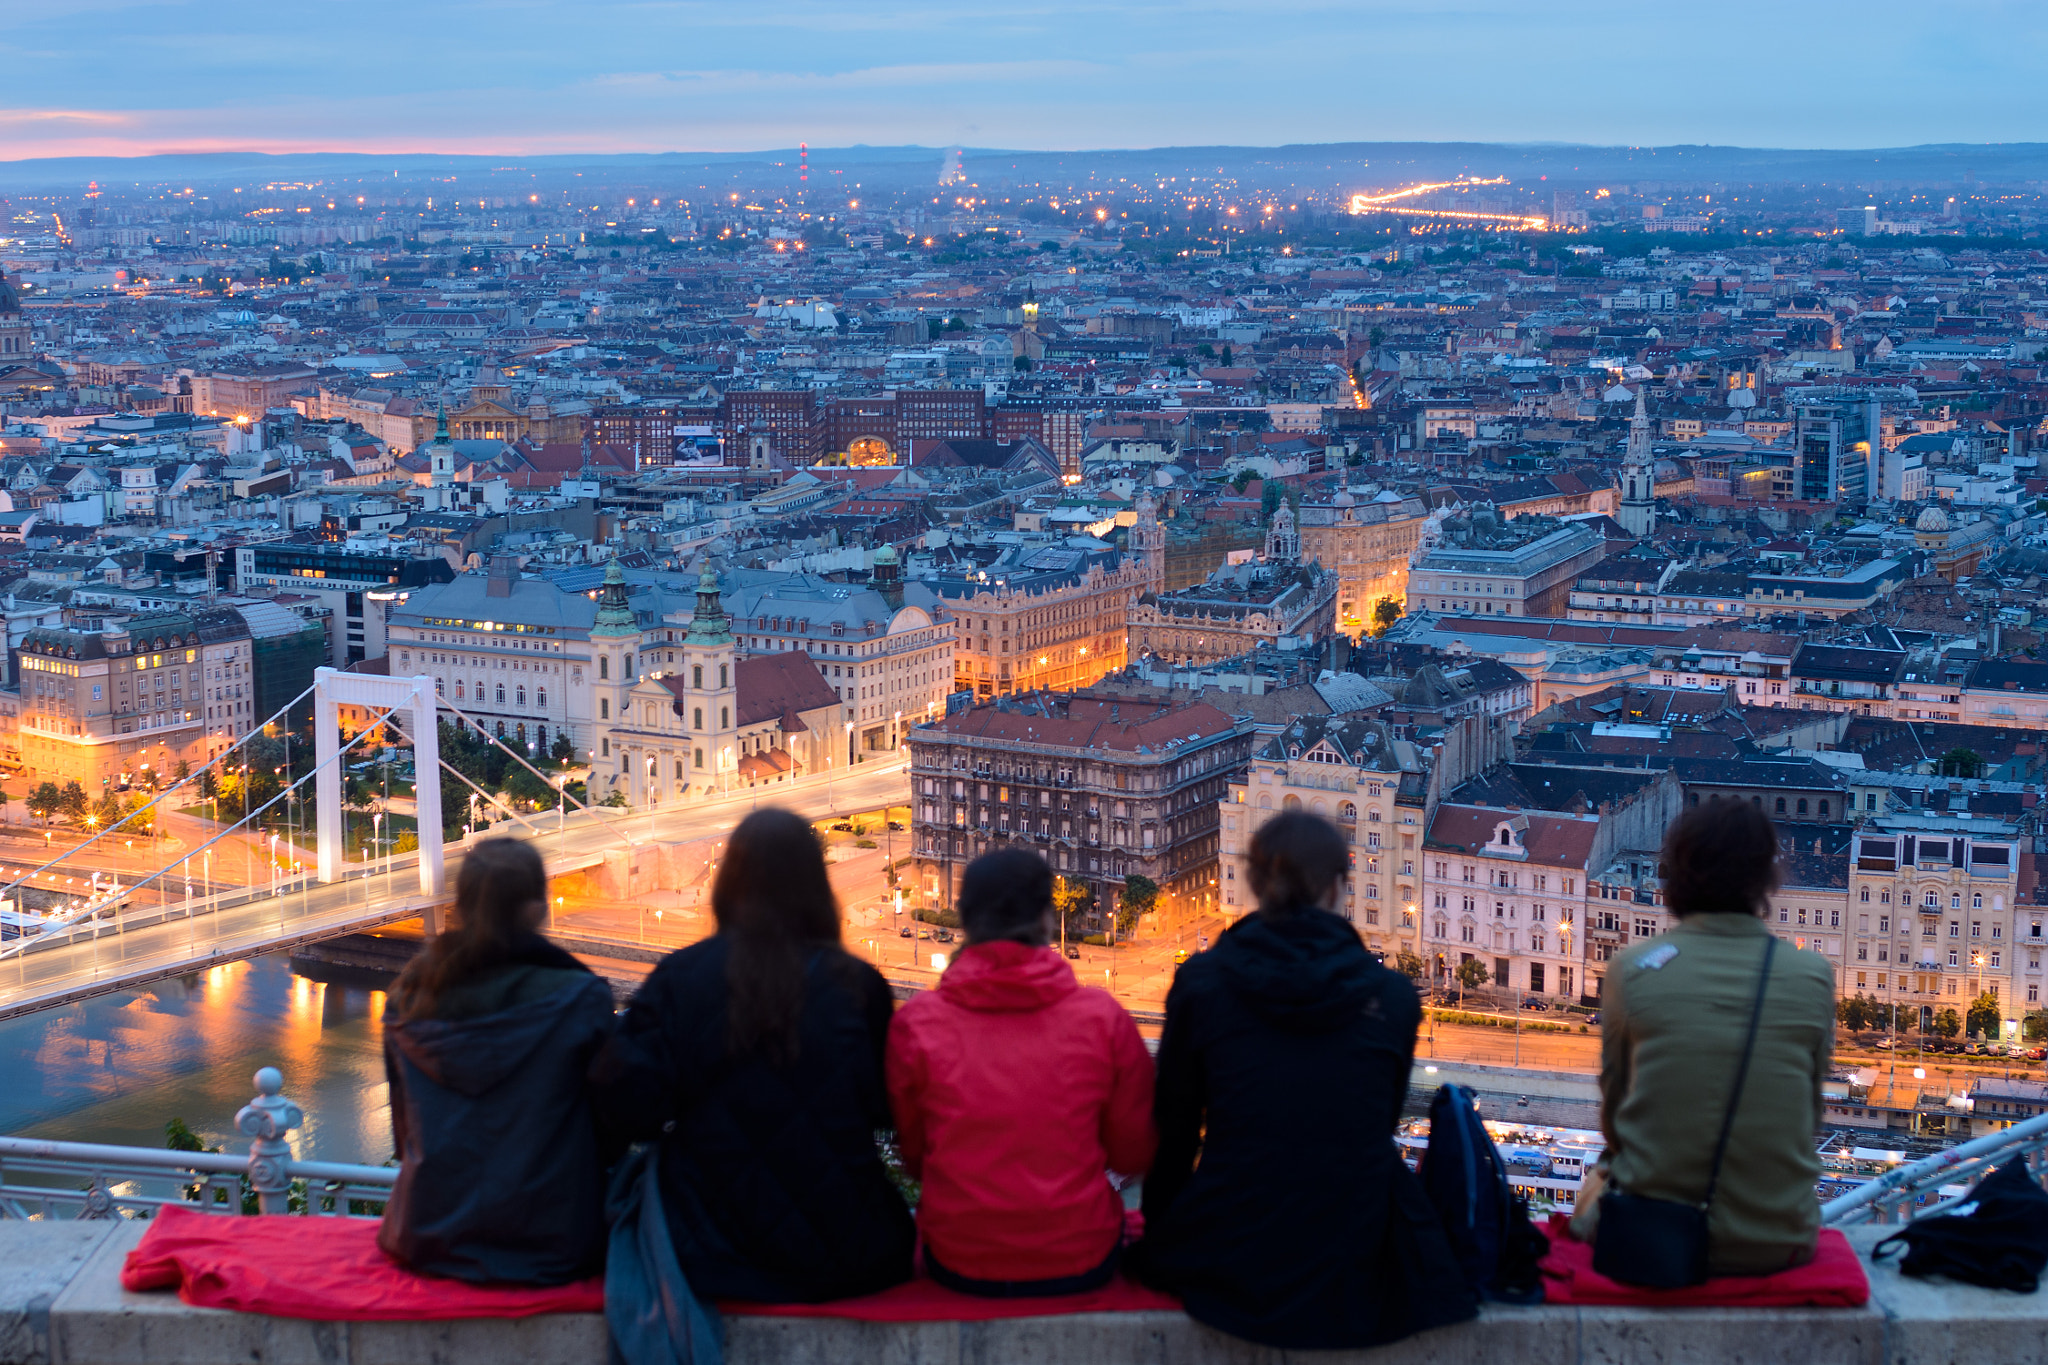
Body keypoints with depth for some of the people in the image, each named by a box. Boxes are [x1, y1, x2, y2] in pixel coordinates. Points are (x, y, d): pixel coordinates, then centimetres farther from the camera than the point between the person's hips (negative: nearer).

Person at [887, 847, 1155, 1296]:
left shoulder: (916, 1023, -9)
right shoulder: (1103, 1018, -11)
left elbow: (913, 1156, 3)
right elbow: (1134, 1155, 0)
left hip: (959, 1270, 1)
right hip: (1079, 1266, -1)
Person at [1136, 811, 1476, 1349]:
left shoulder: (1201, 983, -5)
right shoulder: (1392, 995, -2)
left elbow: (1172, 1129, 4)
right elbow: (1382, 1125, 11)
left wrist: (1159, 1229, 20)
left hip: (1230, 1269, -1)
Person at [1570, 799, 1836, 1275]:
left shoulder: (1631, 969, -7)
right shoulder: (1813, 976, -4)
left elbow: (1613, 1102, 4)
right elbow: (1808, 1114, 4)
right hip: (1776, 1245, 1)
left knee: (1592, 1192, 34)